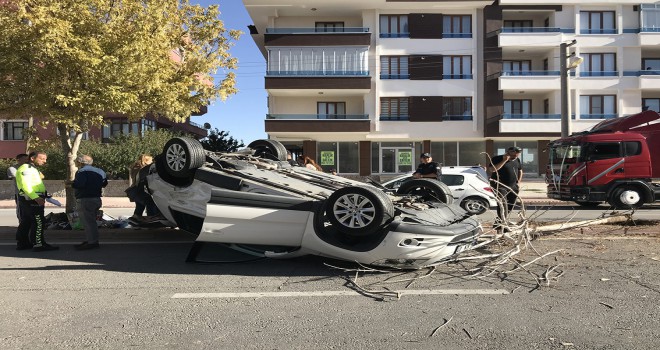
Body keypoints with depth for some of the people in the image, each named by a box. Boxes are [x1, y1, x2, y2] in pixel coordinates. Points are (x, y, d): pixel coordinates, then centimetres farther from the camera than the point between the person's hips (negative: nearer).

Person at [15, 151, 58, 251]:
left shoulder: (32, 169, 22)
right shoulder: (26, 168, -12)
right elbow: (25, 185, -23)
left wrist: (45, 195, 14)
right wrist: (36, 197, -32)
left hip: (27, 199, 11)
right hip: (31, 199, -11)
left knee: (25, 222, 15)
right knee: (38, 222, -10)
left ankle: (22, 243, 22)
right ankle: (39, 244, -10)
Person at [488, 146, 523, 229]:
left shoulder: (517, 160, 11)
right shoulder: (497, 159, -8)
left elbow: (520, 171, 26)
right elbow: (492, 169, -23)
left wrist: (518, 182, 15)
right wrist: (504, 160, -23)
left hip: (513, 186, 7)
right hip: (500, 186, -7)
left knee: (510, 206, 8)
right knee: (503, 205, -18)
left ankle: (498, 223, 22)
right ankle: (502, 224, -18)